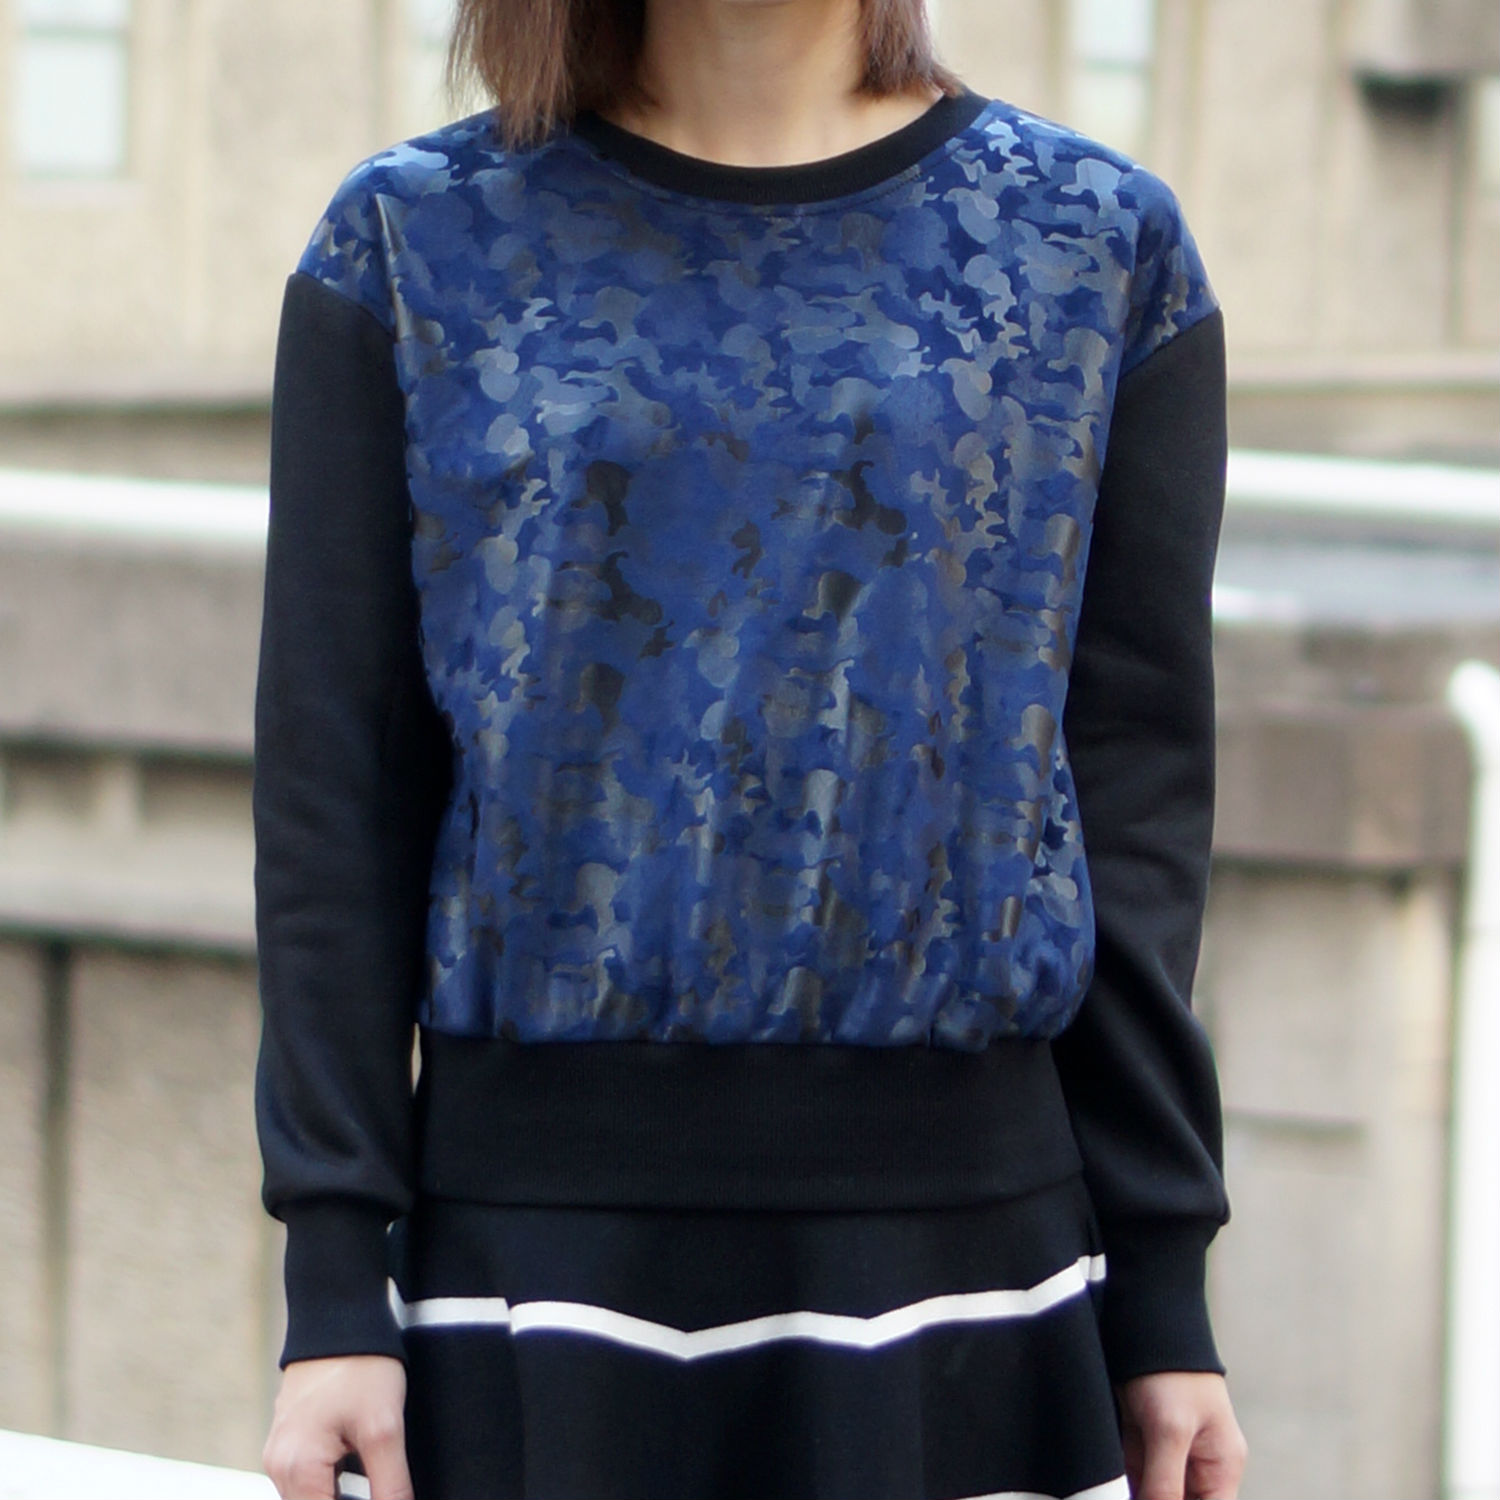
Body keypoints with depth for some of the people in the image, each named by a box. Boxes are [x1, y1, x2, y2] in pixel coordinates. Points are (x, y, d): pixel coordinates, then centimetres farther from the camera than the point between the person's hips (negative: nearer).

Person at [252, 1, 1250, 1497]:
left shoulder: (1103, 246, 7)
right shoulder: (413, 242, 6)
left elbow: (1133, 808, 6)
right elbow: (332, 798, 4)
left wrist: (1164, 1298, 4)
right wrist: (334, 1285, -2)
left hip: (958, 1250, 0)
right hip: (540, 1228, 0)